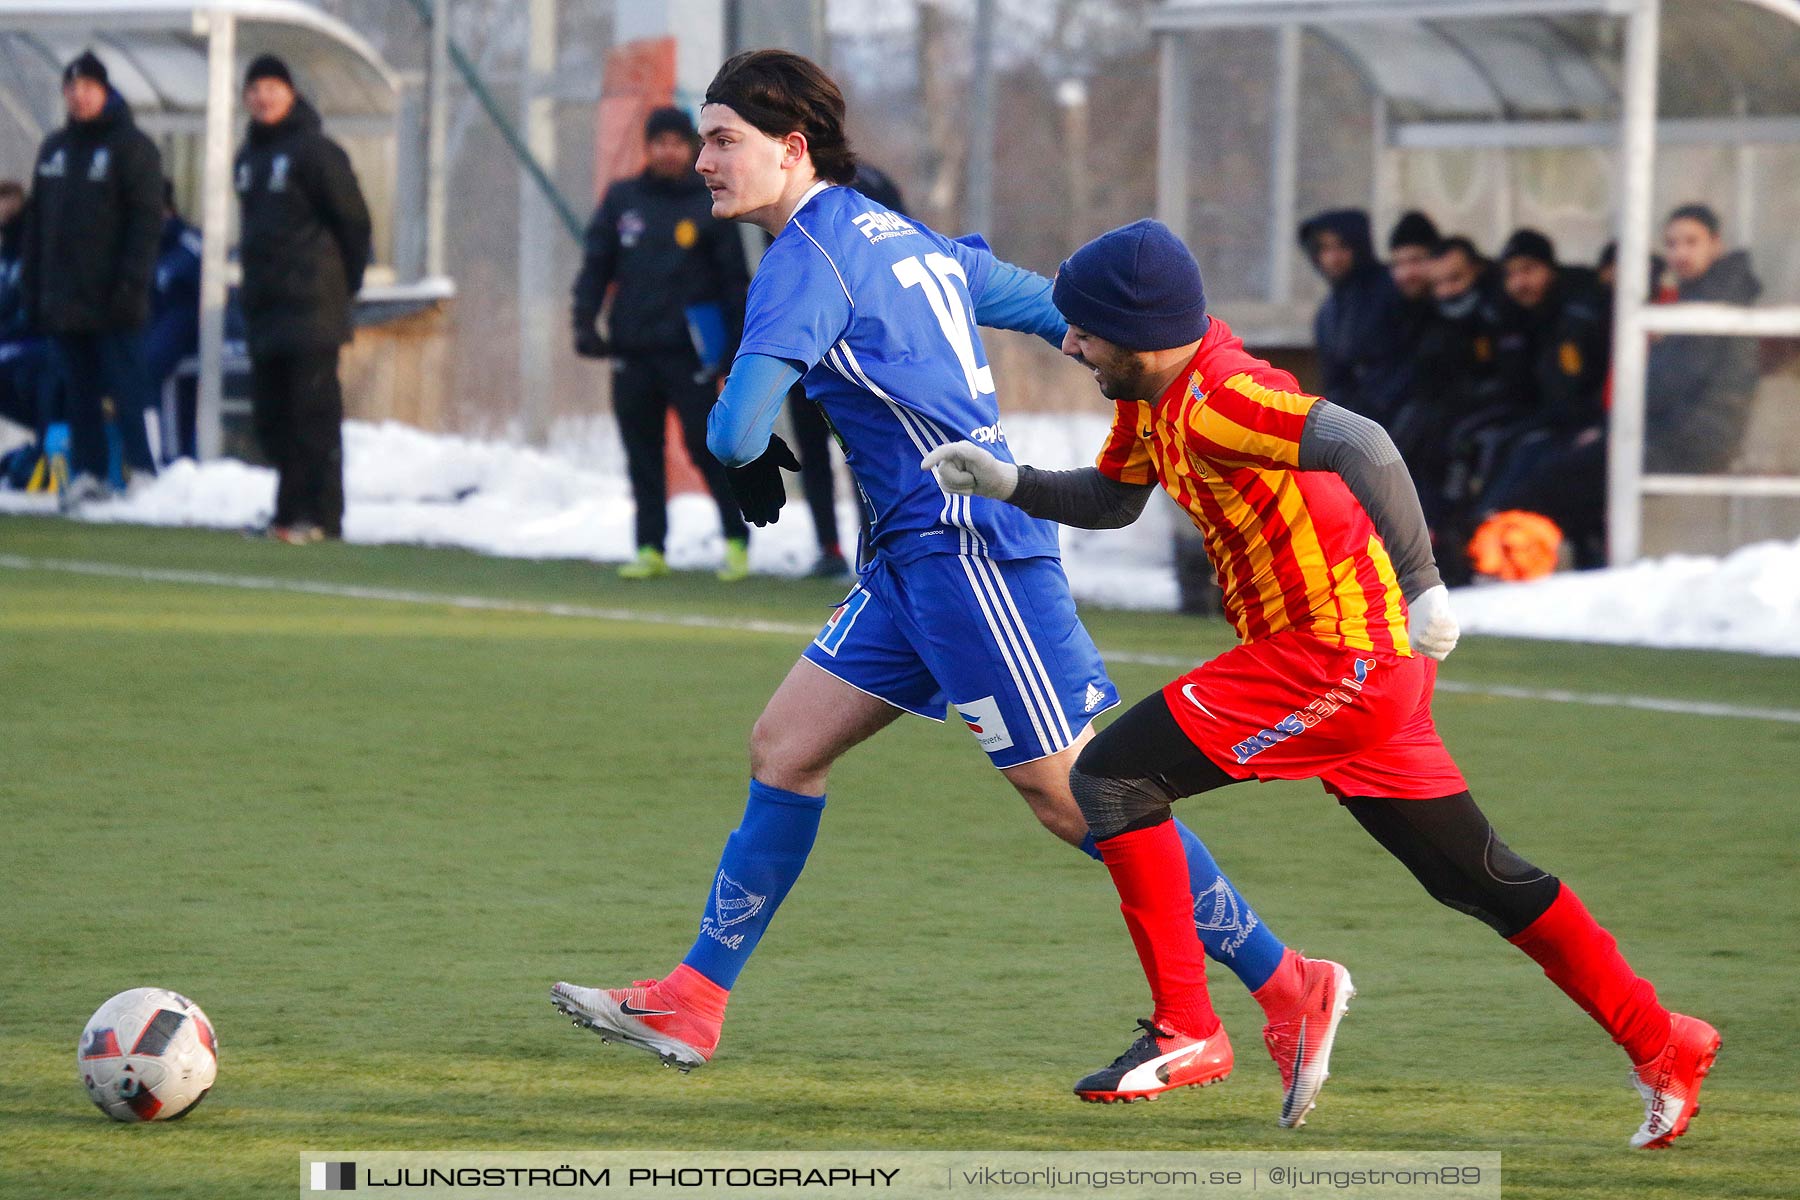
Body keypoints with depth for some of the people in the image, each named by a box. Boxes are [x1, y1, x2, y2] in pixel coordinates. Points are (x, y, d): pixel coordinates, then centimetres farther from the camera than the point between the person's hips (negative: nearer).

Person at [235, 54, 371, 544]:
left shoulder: (313, 151, -8)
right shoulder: (250, 155, 16)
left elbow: (352, 220, -7)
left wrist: (343, 284, -3)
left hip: (311, 308, -8)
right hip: (264, 306, 8)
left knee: (314, 411, -10)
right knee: (271, 413, 8)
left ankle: (320, 515, -10)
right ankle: (291, 508, 16)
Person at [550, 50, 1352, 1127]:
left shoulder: (810, 255, -12)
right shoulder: (899, 238, 17)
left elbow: (741, 428, -19)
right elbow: (1064, 314, 21)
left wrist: (749, 454, 5)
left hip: (969, 543, -10)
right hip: (918, 553, 10)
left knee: (1075, 793, -6)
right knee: (786, 747, 8)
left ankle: (1286, 987, 0)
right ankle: (694, 1005, 11)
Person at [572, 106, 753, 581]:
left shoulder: (710, 206, 2)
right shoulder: (621, 200, 9)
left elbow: (735, 279, 4)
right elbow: (596, 265, 11)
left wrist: (737, 345, -2)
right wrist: (585, 322, -1)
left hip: (688, 351, -3)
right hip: (631, 351, 3)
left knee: (708, 447, -5)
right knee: (642, 455, 6)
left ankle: (736, 541, 7)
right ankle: (650, 548, 13)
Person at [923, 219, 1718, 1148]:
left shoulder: (1213, 399, -20)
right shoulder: (1151, 397, 9)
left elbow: (1363, 446, -34)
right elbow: (1110, 500, 26)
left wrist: (1421, 584, -37)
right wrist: (1009, 484, 9)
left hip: (1334, 656, -10)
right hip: (1367, 664, 10)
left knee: (1111, 777, -11)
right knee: (1474, 876, 17)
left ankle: (1183, 1027, -8)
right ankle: (1661, 1047, 24)